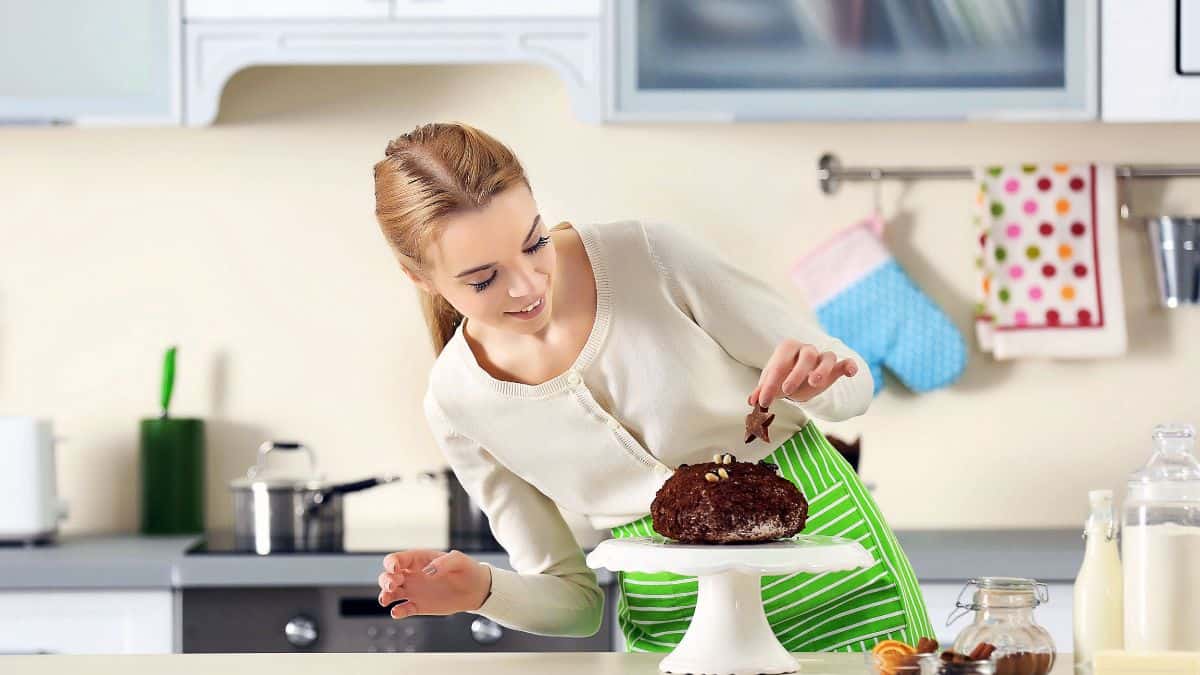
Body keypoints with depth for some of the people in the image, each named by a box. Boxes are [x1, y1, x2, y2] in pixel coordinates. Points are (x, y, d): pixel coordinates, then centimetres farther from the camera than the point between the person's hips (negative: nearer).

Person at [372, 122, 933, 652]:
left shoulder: (650, 256, -15)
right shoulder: (455, 404, -6)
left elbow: (853, 388, -4)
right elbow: (575, 598, 3)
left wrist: (816, 383, -26)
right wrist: (482, 589, -17)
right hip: (675, 620, 2)